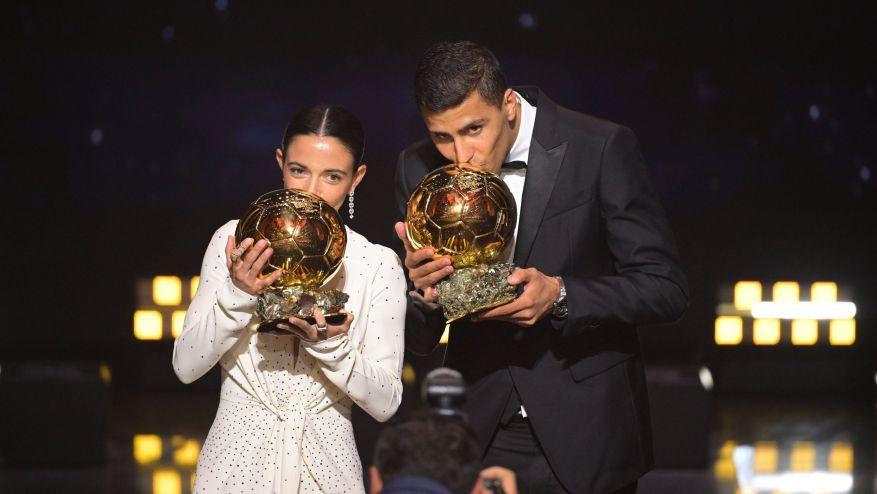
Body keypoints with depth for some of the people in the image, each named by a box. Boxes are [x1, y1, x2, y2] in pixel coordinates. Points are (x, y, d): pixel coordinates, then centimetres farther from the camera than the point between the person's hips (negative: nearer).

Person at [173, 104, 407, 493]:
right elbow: (186, 366, -6)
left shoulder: (378, 264, -3)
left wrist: (329, 345, -21)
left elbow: (385, 404, -6)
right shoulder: (238, 241, -3)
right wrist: (237, 296, -19)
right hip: (239, 460, 0)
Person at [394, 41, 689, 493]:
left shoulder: (601, 149, -13)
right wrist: (420, 291, -20)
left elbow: (666, 289, -12)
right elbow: (419, 340, 3)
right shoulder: (419, 169, -2)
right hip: (478, 434, 3)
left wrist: (560, 295, -26)